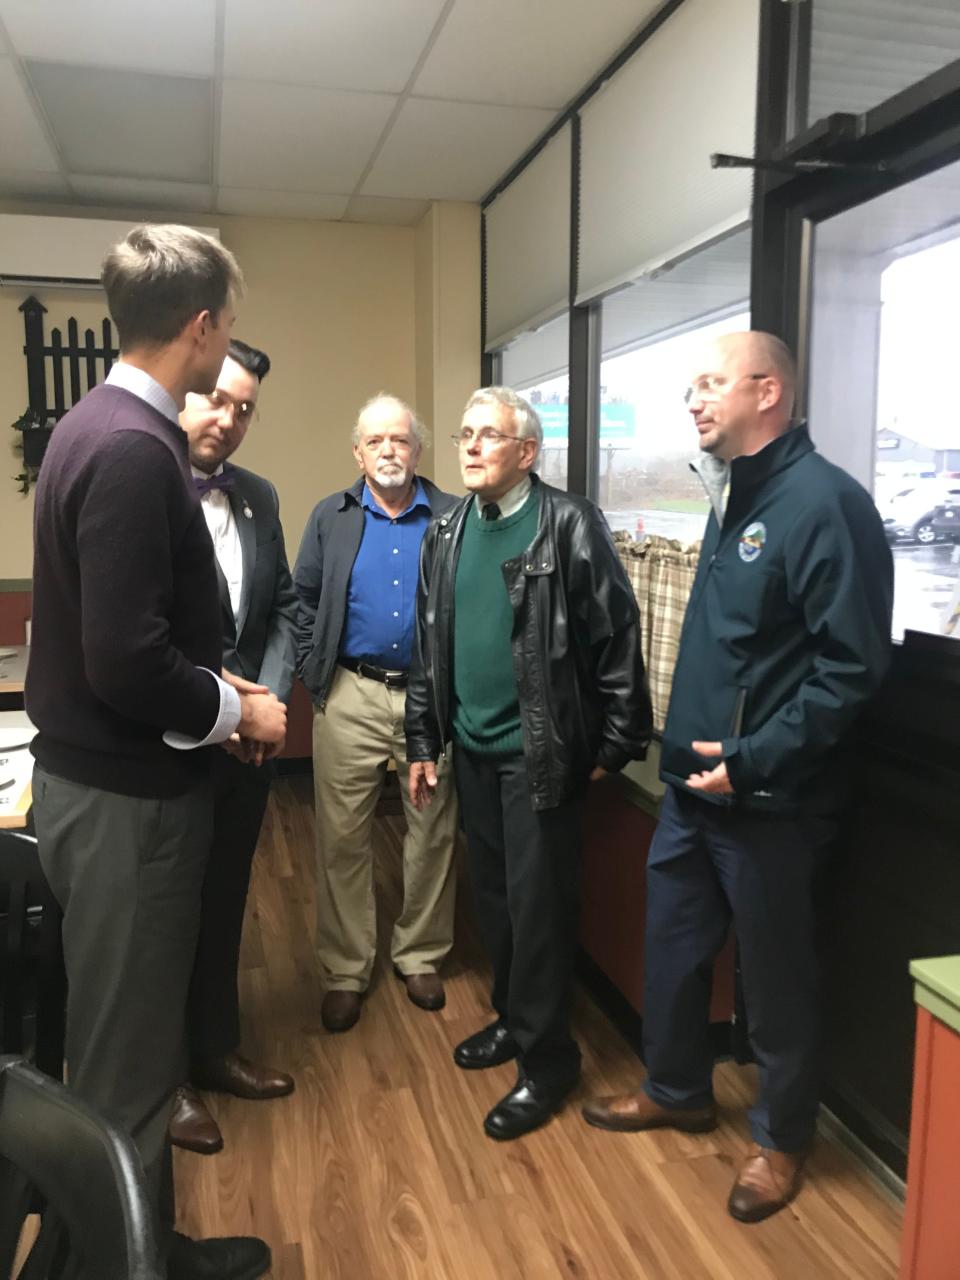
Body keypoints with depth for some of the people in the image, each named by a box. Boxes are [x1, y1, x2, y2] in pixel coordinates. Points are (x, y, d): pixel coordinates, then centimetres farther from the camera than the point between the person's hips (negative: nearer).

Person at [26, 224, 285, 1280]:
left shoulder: (100, 423, 9)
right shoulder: (134, 447, -23)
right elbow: (128, 663, -27)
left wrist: (213, 689, 12)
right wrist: (234, 712, -11)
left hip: (101, 777, 10)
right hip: (124, 796, -10)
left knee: (124, 1044, 22)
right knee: (125, 1062, 8)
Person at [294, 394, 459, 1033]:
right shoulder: (331, 518, 6)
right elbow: (304, 603, 7)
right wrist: (316, 677, -1)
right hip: (351, 697, 1)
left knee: (433, 834, 9)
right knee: (342, 837, 5)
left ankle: (421, 956, 28)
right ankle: (346, 970, 20)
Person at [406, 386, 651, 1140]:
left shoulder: (570, 524, -11)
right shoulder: (448, 532, 8)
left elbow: (617, 636, -11)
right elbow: (429, 644, 12)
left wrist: (615, 743, -10)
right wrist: (423, 740, 12)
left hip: (541, 751, -6)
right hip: (473, 748, 6)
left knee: (538, 904, 2)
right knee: (493, 896, 17)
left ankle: (547, 1059, 19)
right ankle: (513, 1017, 37)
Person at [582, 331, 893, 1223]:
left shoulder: (824, 502, -18)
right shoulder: (733, 497, 11)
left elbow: (852, 666, -22)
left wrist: (754, 761, -22)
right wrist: (688, 744, 15)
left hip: (768, 797, -8)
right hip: (696, 782, 8)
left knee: (774, 971, 10)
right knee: (672, 943, 19)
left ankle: (780, 1138, 32)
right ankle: (675, 1090, 42)